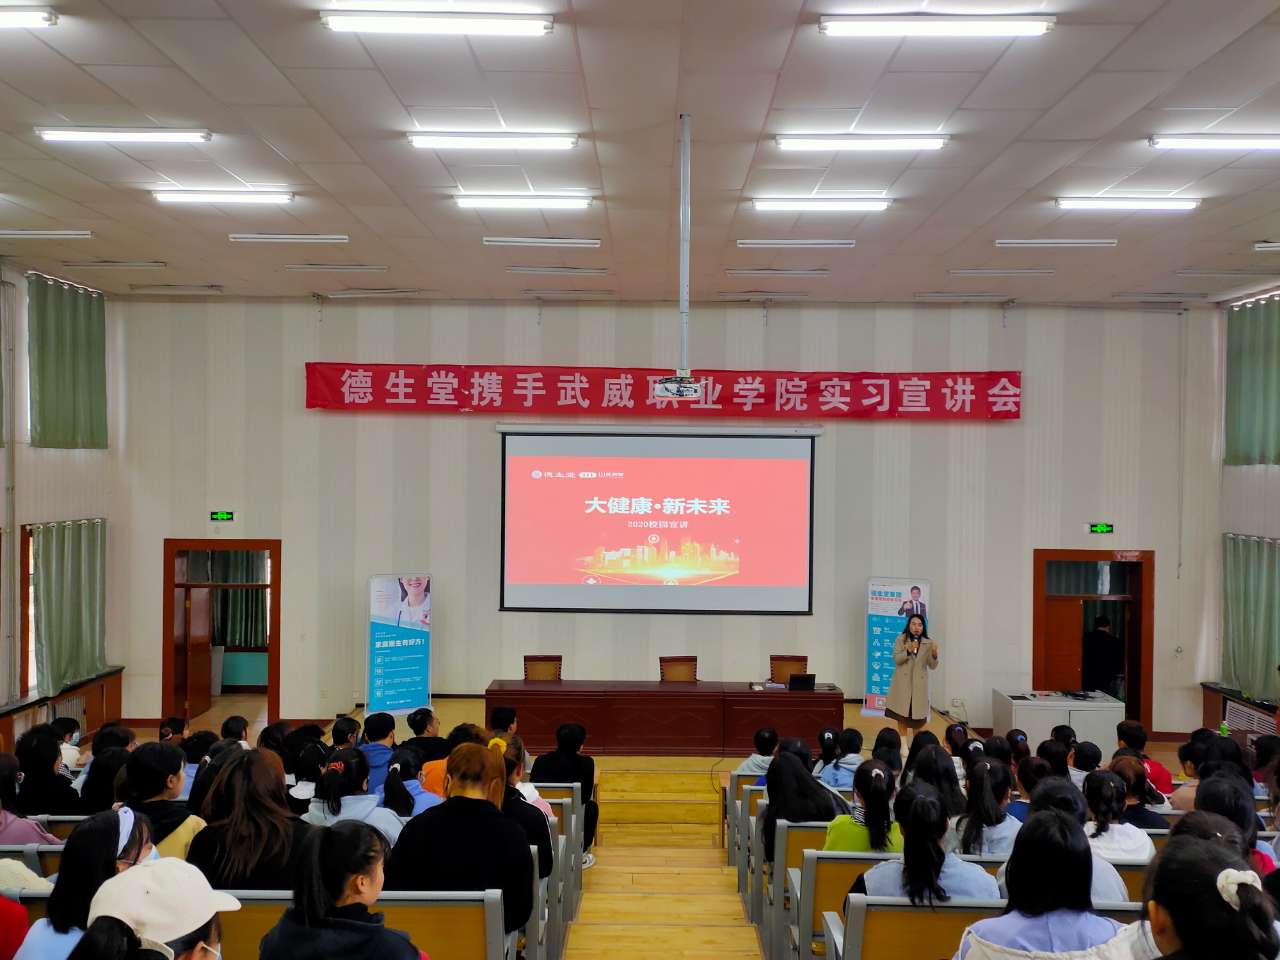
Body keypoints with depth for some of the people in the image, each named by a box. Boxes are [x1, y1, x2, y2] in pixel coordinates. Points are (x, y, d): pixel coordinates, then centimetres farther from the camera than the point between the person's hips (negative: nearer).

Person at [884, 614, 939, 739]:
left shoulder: (928, 643, 2)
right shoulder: (901, 639, 0)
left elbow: (932, 666, -3)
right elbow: (896, 659, -7)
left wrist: (934, 653, -23)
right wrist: (908, 651, -24)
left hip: (919, 684, 1)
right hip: (903, 683, -1)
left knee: (918, 717, 4)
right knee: (901, 715, 3)